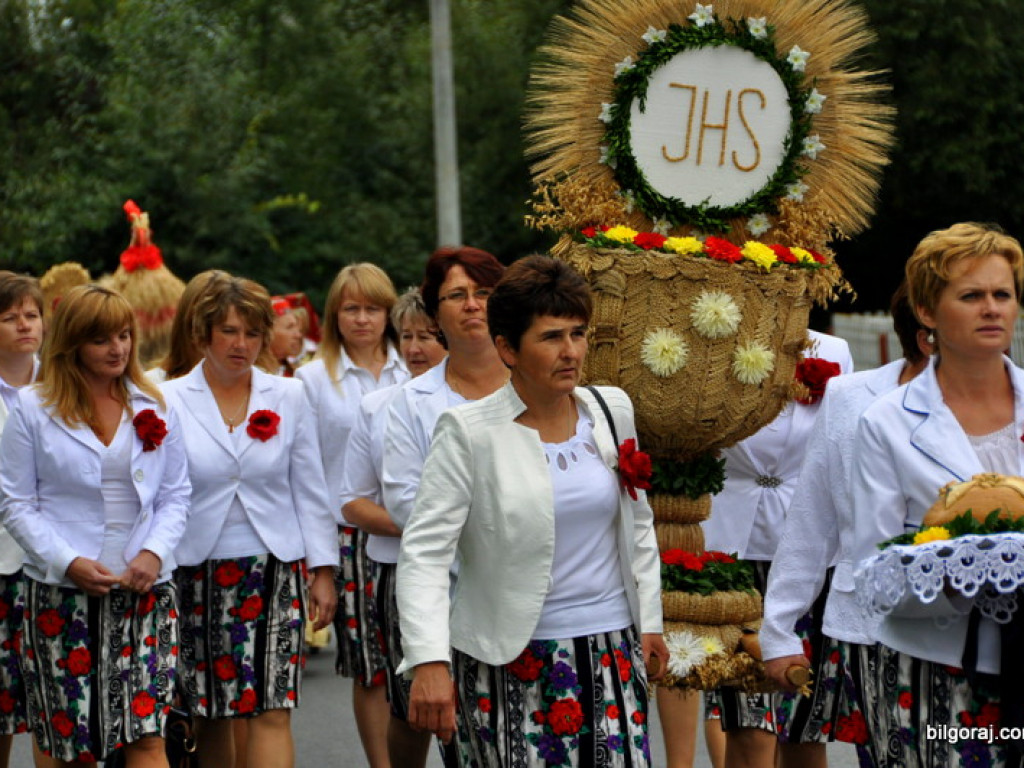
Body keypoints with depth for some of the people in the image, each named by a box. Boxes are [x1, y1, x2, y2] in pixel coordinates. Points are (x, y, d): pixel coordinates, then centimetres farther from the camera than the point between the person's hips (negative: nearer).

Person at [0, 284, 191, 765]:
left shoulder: (155, 408, 9)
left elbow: (176, 495, 11)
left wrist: (154, 553, -7)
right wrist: (69, 562, -12)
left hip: (144, 589, 1)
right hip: (60, 594, -1)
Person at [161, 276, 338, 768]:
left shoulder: (288, 398, 6)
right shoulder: (170, 400, 2)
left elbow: (310, 490, 8)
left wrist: (323, 571, 4)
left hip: (273, 573, 0)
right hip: (196, 574, 0)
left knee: (272, 710, -9)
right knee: (208, 713, 5)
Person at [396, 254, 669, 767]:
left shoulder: (612, 410, 6)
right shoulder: (469, 433, -10)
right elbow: (423, 551, -14)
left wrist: (649, 620, 15)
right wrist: (429, 662, -23)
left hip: (611, 648, 4)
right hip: (511, 661, -4)